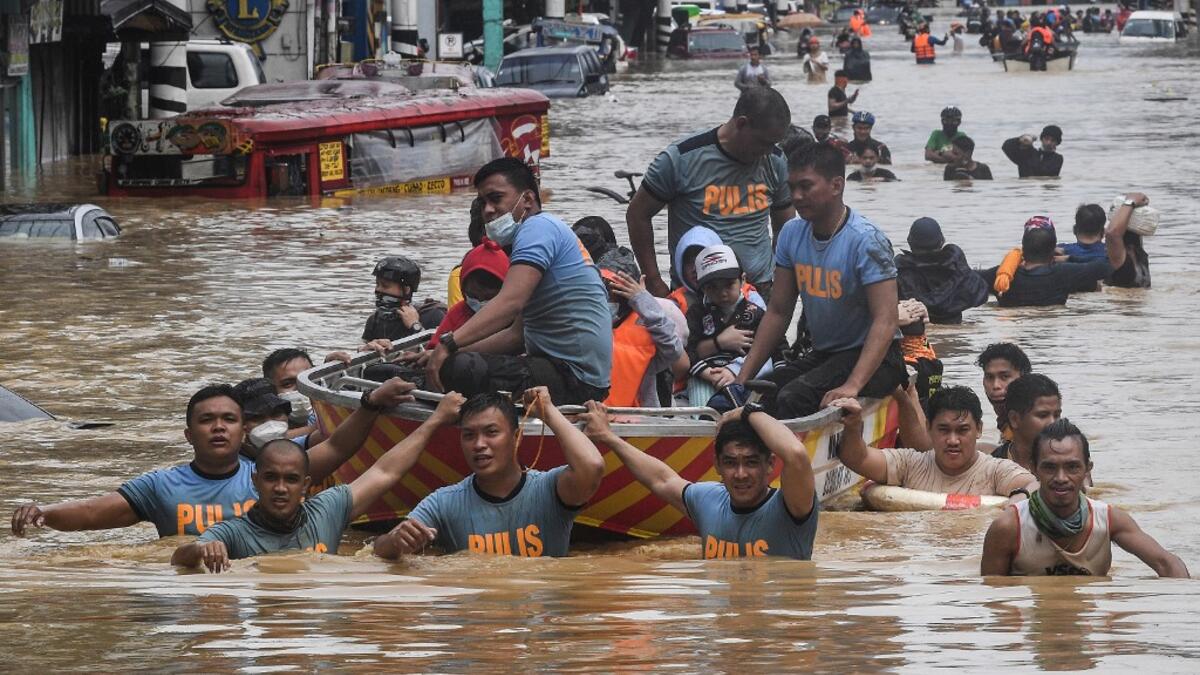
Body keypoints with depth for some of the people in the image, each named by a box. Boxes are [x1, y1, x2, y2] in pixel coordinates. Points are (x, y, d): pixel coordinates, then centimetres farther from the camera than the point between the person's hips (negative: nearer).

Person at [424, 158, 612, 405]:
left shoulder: (538, 227, -9)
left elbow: (510, 302, -25)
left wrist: (448, 344, -32)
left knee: (455, 369, -25)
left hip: (573, 379, -11)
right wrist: (452, 351, 14)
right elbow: (519, 334, 23)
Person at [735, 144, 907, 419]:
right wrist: (743, 378, 1)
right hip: (822, 355, 7)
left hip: (872, 356, -7)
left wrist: (853, 386, -35)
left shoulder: (866, 240, -18)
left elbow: (885, 321, -24)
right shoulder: (792, 234, 4)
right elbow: (778, 312, 10)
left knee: (792, 399, -30)